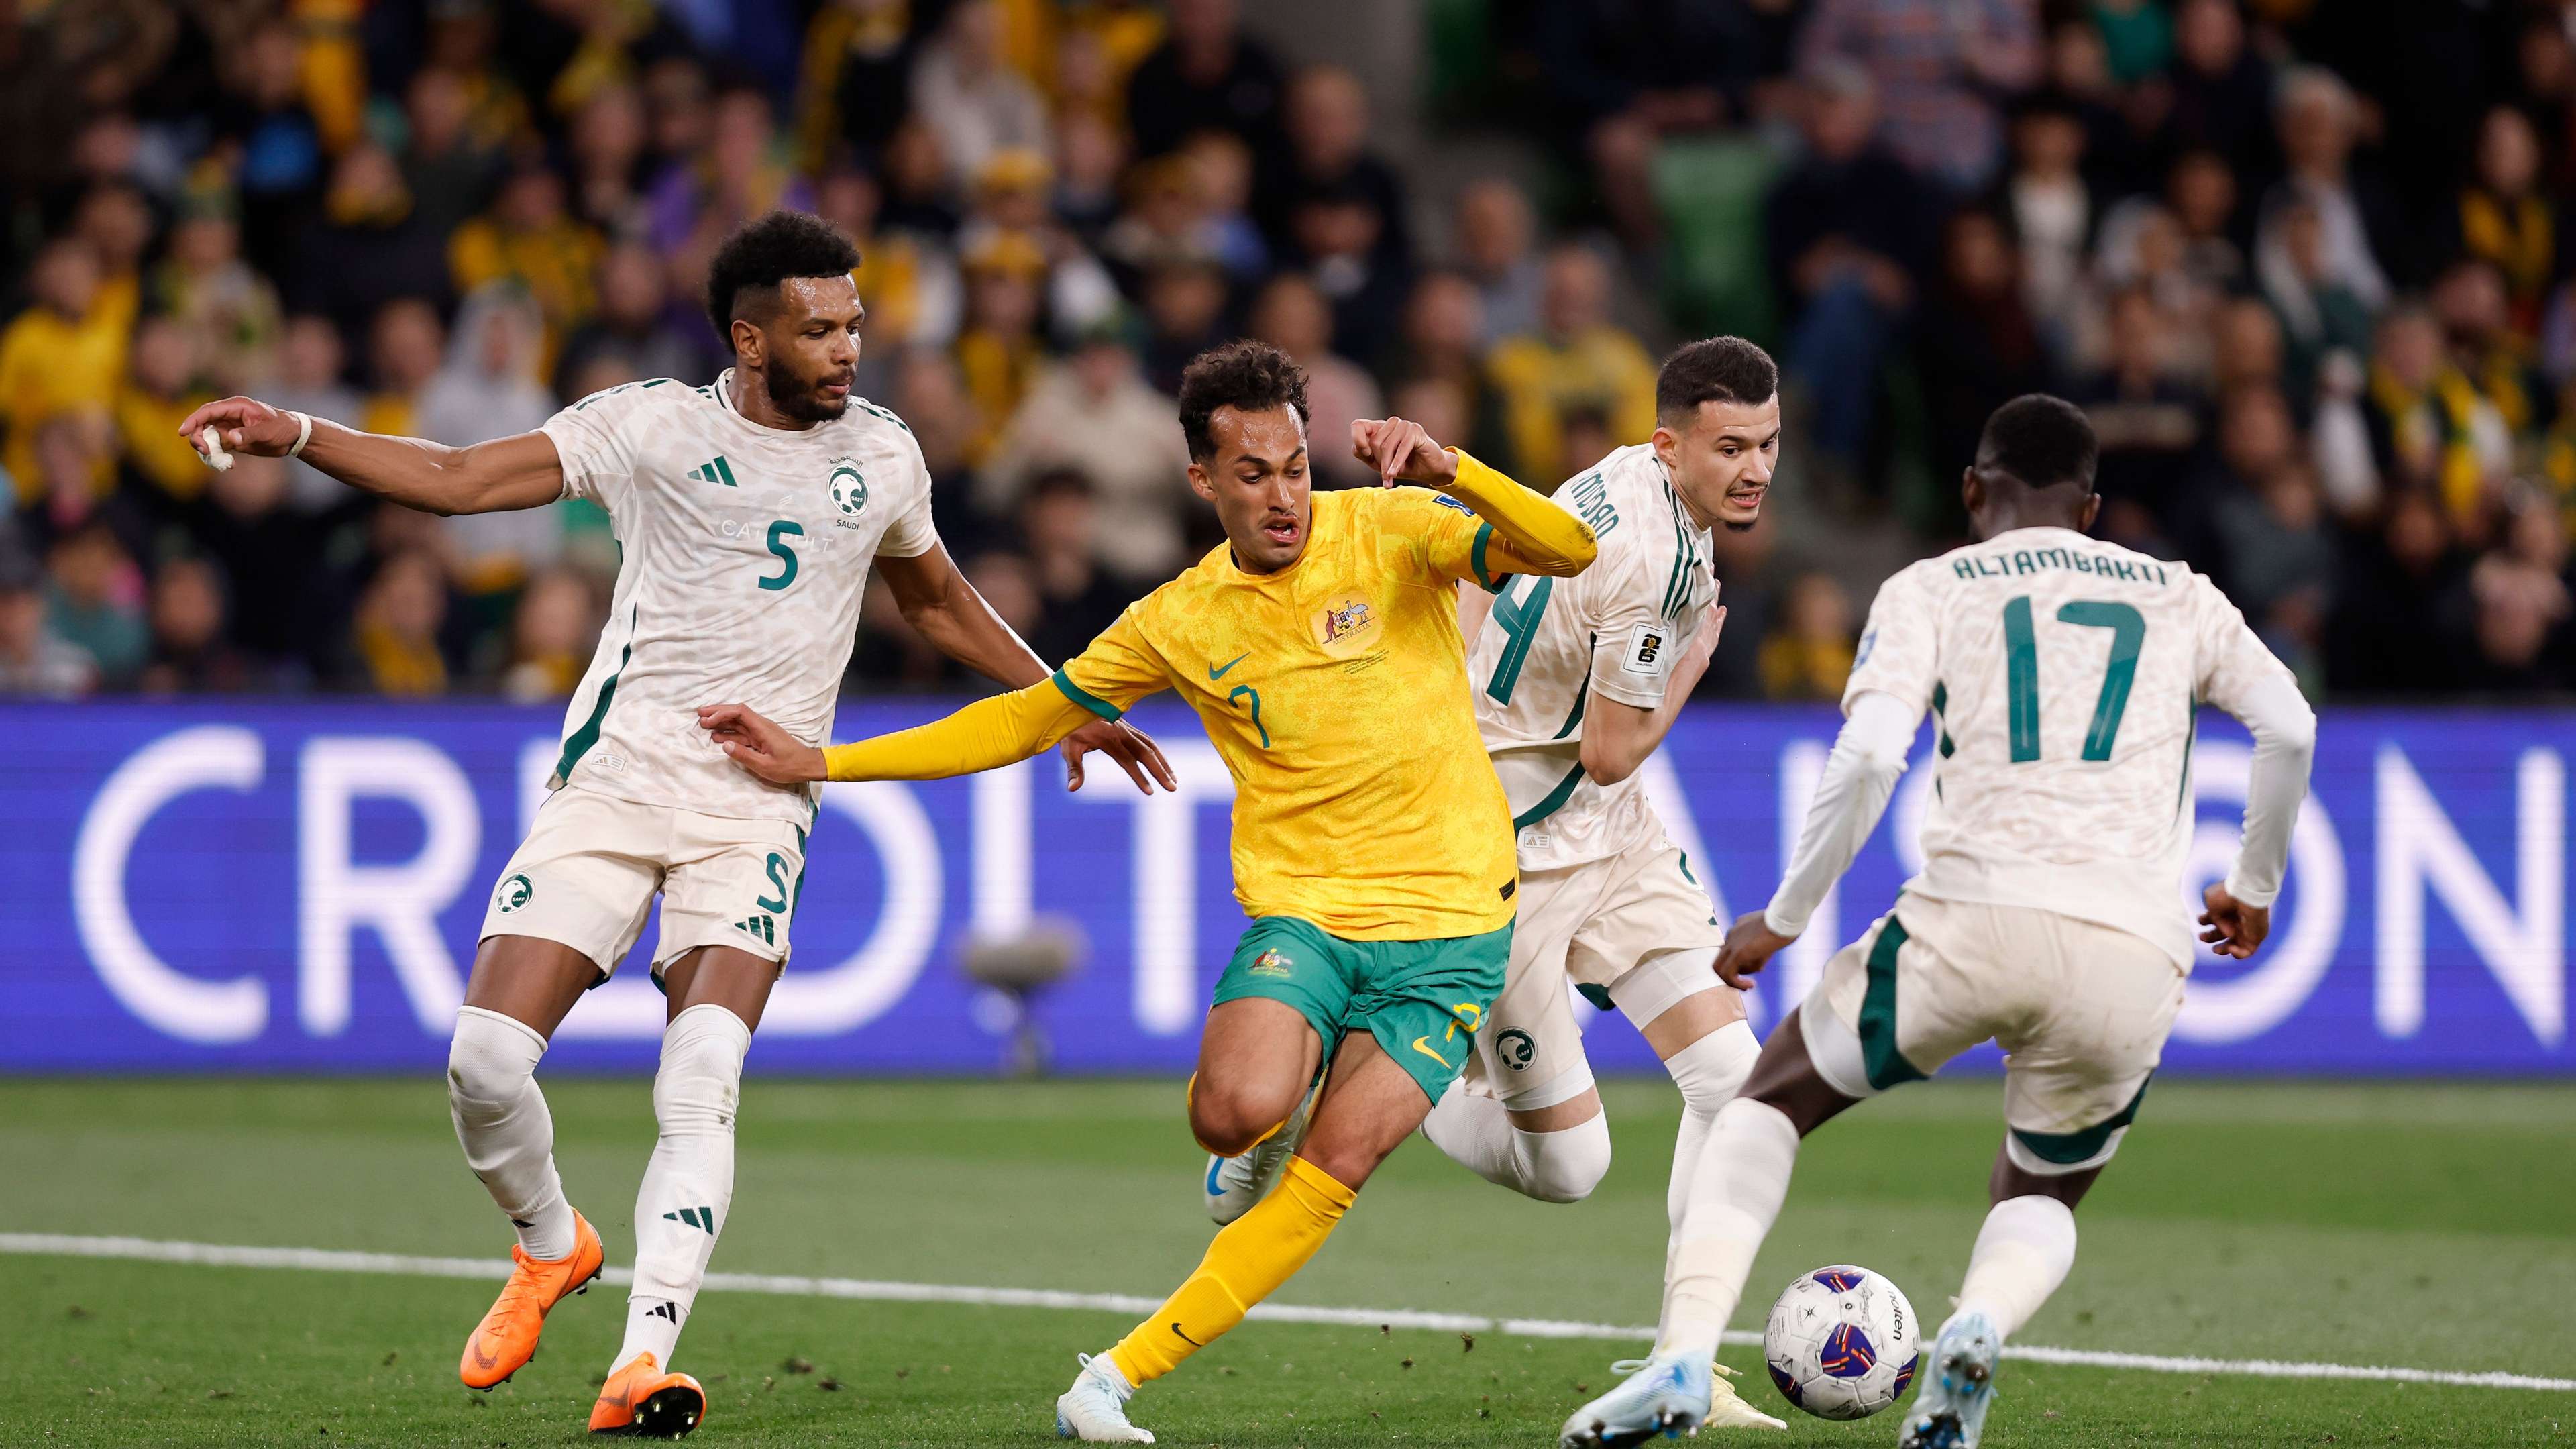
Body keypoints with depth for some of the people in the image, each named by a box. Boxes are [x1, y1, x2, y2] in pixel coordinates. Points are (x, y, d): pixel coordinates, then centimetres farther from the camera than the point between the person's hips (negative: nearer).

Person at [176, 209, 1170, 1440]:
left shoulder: (881, 456, 10)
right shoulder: (653, 425, 0)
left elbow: (936, 600, 29)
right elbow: (459, 480, -1)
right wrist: (295, 436, -14)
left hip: (757, 808, 1)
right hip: (615, 778, 0)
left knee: (702, 1078, -22)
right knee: (486, 1063, -10)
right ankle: (552, 1247, 21)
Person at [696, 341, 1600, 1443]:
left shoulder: (1389, 534, -2)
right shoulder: (1180, 620, 5)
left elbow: (1567, 553, -15)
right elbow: (1030, 719, 15)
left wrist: (1446, 473, -32)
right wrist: (820, 764, 11)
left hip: (1446, 932, -1)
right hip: (1300, 913, 1)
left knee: (1328, 1177, -12)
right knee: (1236, 1113, -28)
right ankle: (1278, 1114, 10)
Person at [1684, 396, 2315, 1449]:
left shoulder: (1930, 591, 14)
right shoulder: (2180, 598, 22)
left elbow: (1867, 758, -2)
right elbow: (2290, 730, 9)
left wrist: (1783, 920, 8)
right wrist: (2254, 887, 24)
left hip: (1975, 913, -2)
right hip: (2134, 954, 2)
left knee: (1768, 1104, 22)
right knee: (2040, 1197, 26)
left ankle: (1688, 1354, -1)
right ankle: (1979, 1326, -11)